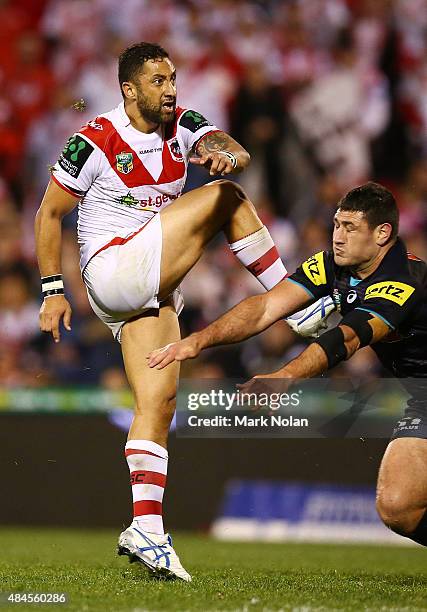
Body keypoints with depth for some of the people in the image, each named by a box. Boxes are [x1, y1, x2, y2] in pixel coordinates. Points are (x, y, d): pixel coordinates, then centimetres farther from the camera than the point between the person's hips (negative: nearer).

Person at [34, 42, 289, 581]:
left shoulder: (183, 126, 7)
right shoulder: (95, 142, -9)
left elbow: (236, 152, -10)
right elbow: (49, 213, -3)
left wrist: (226, 156, -35)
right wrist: (53, 291, -7)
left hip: (153, 290, 6)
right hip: (112, 270, -6)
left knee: (159, 401, -5)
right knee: (225, 197, -10)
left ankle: (145, 527, -10)